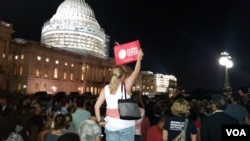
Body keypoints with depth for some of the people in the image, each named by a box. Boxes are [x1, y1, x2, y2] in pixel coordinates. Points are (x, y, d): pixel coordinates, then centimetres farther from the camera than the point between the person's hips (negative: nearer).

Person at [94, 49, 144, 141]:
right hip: (125, 125, -3)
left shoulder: (106, 88, 3)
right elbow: (136, 71, 3)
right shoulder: (126, 85, -5)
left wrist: (99, 121, 9)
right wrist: (139, 58, 12)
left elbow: (97, 106, 1)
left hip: (110, 125, 3)